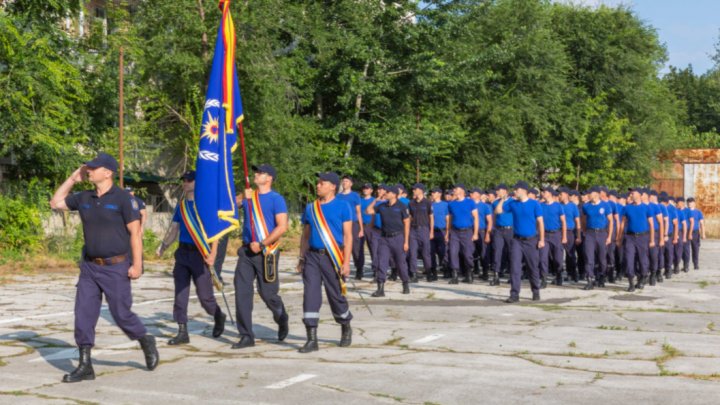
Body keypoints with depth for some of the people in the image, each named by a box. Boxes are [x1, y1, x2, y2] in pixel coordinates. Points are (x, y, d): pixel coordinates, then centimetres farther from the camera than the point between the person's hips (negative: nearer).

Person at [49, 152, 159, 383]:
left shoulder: (122, 198, -9)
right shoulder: (84, 198, 7)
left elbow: (135, 232, -10)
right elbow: (56, 203, 17)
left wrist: (137, 264, -16)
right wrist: (73, 178, 9)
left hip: (116, 267, -6)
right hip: (90, 267, 6)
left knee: (121, 314, 0)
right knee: (83, 314, 0)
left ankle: (146, 342, 28)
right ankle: (85, 366, 6)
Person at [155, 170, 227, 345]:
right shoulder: (181, 206, 11)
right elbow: (174, 229, 18)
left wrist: (213, 253, -21)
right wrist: (162, 246, 6)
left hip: (199, 254, -5)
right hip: (182, 253, 6)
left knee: (205, 295, 0)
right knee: (180, 294, 1)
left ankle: (219, 317, 29)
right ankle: (182, 333, 5)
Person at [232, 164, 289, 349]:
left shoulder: (276, 199, -6)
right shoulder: (248, 197, 11)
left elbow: (282, 226, -14)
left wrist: (261, 244, -17)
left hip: (267, 253, -5)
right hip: (246, 251, 5)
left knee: (268, 294, 1)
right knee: (242, 293, -2)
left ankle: (282, 321, 32)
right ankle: (246, 336, 3)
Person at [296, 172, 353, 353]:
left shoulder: (343, 207, -2)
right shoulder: (311, 208, 12)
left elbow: (348, 235, -5)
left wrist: (346, 262, -12)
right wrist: (302, 258, 11)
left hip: (332, 257, -4)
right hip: (312, 256, 4)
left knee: (336, 296, 5)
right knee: (310, 295, -5)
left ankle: (346, 329, 31)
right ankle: (312, 339, -2)